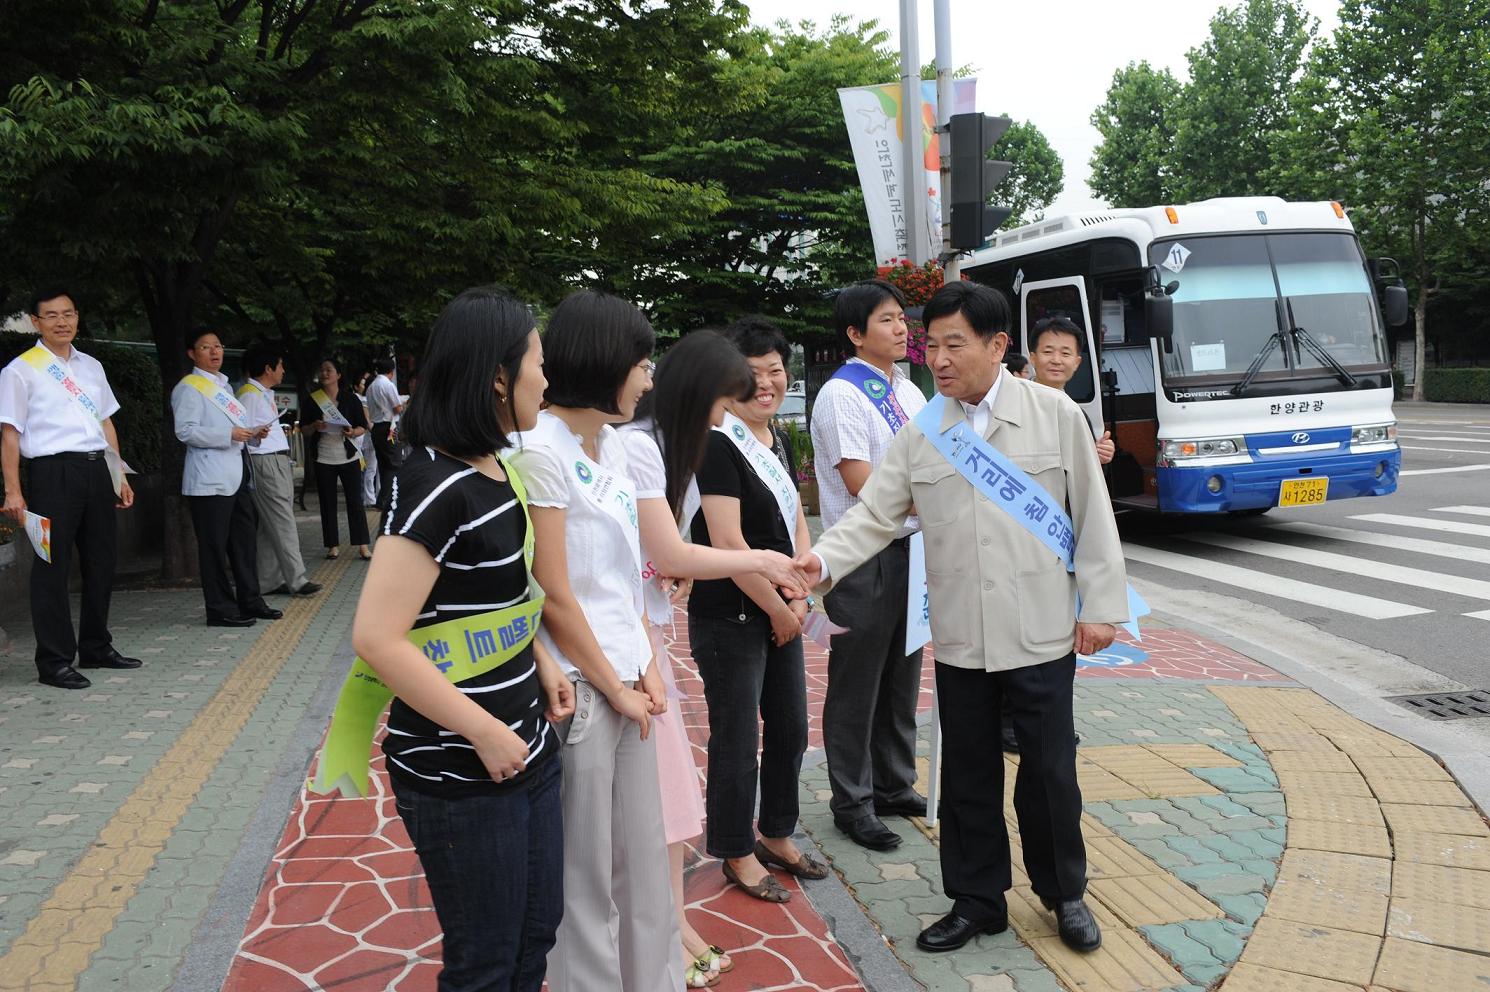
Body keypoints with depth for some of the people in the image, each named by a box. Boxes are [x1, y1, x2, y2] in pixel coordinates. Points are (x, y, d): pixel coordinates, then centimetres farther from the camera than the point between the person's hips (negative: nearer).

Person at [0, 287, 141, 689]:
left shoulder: (91, 367, 16)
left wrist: (120, 476, 16)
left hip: (97, 469, 6)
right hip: (53, 471, -6)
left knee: (100, 562, 13)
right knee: (53, 566, -2)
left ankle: (96, 647, 27)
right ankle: (54, 661, 6)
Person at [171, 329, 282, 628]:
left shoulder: (223, 385, 21)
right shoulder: (189, 387, -6)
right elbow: (185, 430, -16)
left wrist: (252, 431, 10)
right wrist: (229, 434, -22)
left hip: (236, 476, 9)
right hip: (210, 479, -9)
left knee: (245, 539, 12)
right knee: (214, 545, -3)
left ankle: (250, 601, 21)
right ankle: (220, 610, 3)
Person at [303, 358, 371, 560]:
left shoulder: (350, 398, 2)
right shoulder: (312, 399, 5)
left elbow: (363, 426, 4)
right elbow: (304, 429, 8)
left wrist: (354, 432, -17)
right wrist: (314, 427, -13)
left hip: (349, 458, -1)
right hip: (324, 459, 2)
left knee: (355, 501, -3)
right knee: (327, 503, 4)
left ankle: (362, 546, 0)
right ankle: (333, 545, 13)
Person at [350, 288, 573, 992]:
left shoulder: (498, 470, 6)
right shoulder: (434, 484, -21)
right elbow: (377, 636, -25)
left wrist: (542, 664, 5)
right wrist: (484, 733, -20)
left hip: (528, 747, 9)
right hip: (460, 774, -8)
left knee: (538, 930, 21)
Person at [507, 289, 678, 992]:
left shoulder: (611, 446, 9)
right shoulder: (539, 449, -16)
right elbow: (553, 596, -16)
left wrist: (646, 668, 6)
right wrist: (615, 688, -8)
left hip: (625, 679, 8)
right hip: (579, 689, -8)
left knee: (644, 857, 17)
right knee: (587, 874, 7)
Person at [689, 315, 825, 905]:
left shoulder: (776, 441, 10)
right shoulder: (718, 444, -16)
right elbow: (728, 542, -21)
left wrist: (799, 598, -2)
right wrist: (779, 609, -12)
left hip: (780, 614, 9)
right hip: (730, 618, -8)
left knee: (790, 729, 17)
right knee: (737, 740, 5)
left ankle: (777, 837, 36)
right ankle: (737, 855, 23)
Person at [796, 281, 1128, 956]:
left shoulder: (1055, 414, -4)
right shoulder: (921, 434, 3)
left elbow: (1092, 515, -1)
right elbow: (875, 514, 0)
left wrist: (1101, 606, -3)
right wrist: (822, 559, -17)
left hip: (1042, 636, -2)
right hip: (959, 640, 3)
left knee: (1050, 772, 9)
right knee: (967, 776, 12)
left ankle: (1064, 894, 33)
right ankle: (977, 901, 30)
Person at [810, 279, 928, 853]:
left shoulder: (909, 392, 12)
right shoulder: (841, 395, -12)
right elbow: (863, 484, -18)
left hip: (912, 550, 8)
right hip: (865, 558, -8)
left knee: (902, 676, 18)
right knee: (857, 684, 4)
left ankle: (894, 786, 34)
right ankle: (852, 804, 18)